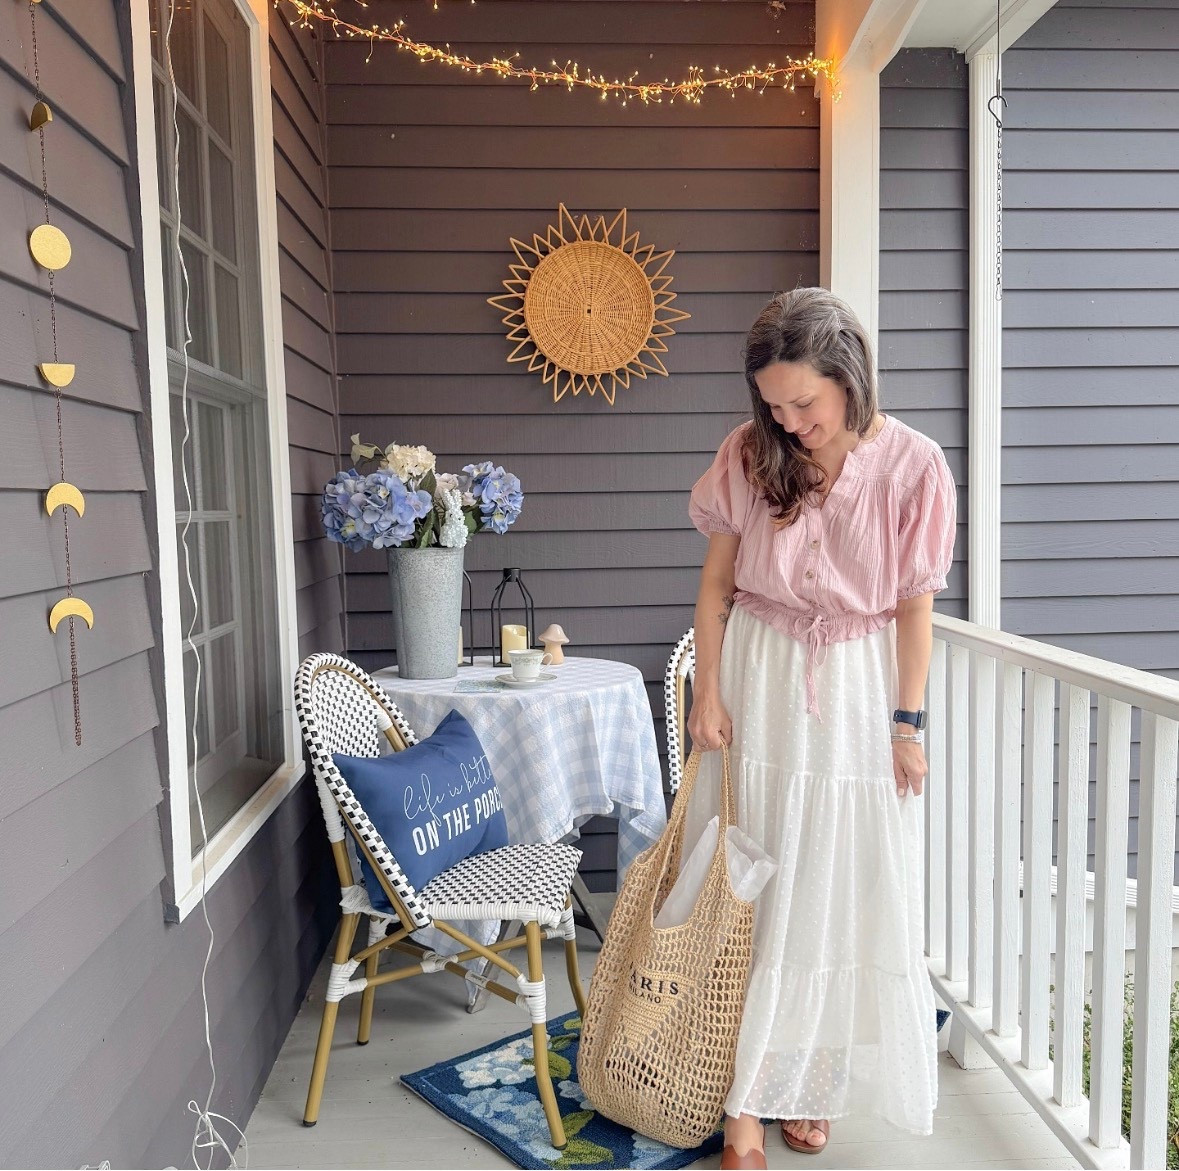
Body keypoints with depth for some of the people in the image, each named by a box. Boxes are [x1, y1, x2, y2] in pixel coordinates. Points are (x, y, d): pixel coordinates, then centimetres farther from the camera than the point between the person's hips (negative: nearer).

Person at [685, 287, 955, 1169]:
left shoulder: (912, 466, -9)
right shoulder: (748, 455, -6)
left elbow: (914, 604, -4)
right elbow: (717, 581, 0)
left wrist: (907, 722, -4)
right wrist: (707, 691, -4)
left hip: (857, 691, 0)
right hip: (758, 683, 1)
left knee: (839, 892, 8)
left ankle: (809, 1083, 28)